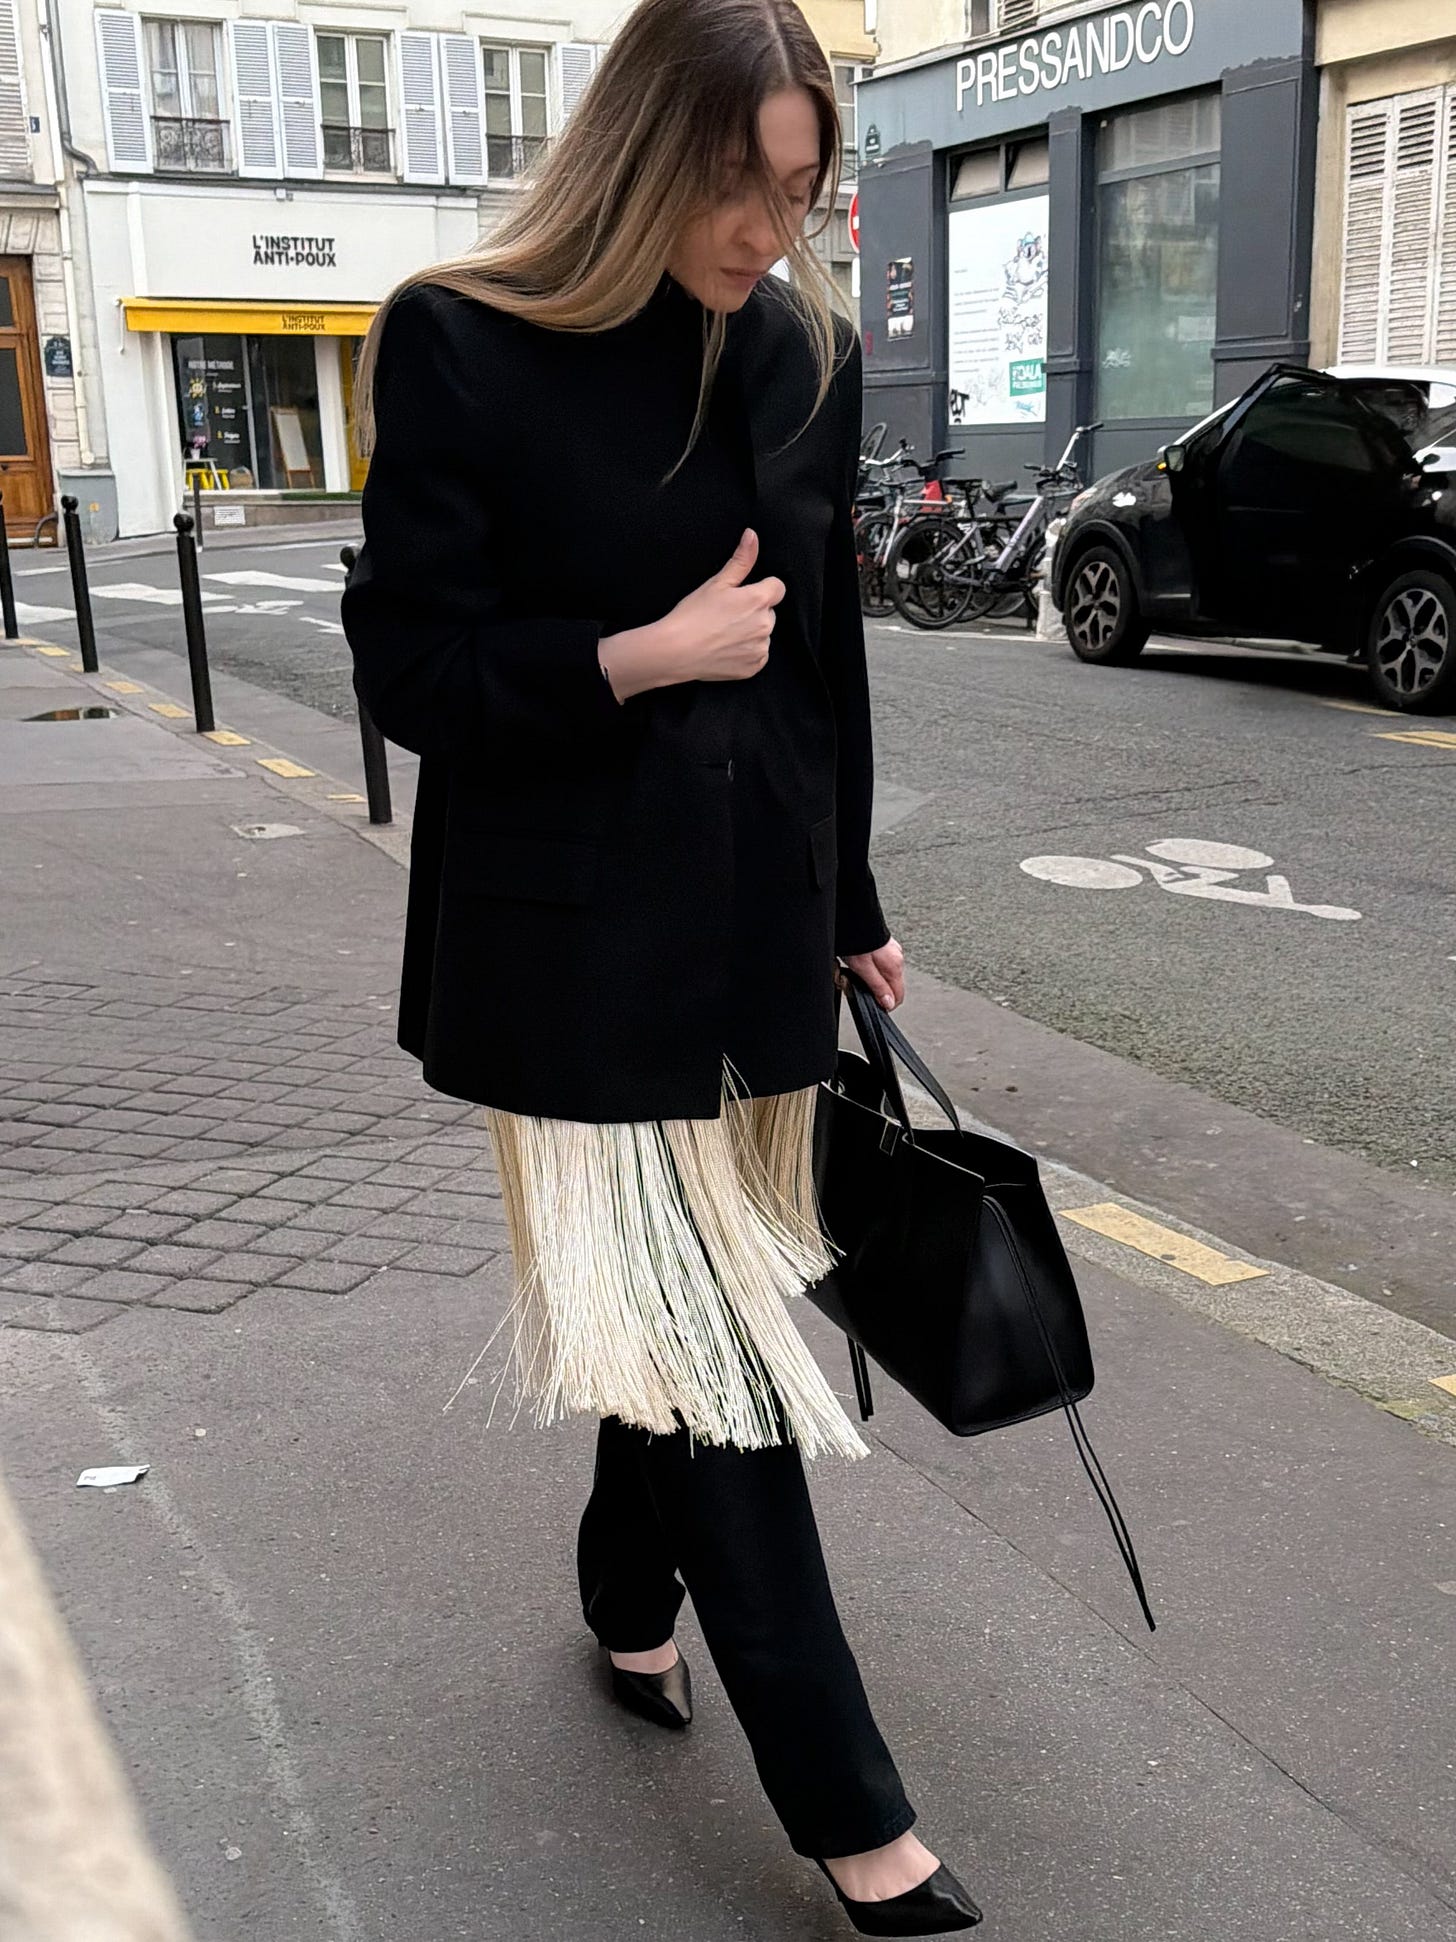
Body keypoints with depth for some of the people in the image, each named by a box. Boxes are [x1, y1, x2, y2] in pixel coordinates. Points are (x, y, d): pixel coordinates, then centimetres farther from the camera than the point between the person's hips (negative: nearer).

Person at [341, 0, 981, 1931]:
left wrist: (853, 908, 16)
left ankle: (631, 1601, 41)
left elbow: (829, 656, 12)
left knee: (704, 1295, 14)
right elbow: (413, 667, -7)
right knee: (692, 1336, -1)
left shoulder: (807, 357, 5)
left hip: (757, 913, 5)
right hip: (576, 937, -5)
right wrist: (646, 656, -19)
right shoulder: (462, 346, -8)